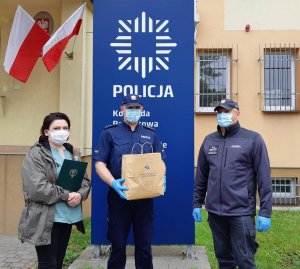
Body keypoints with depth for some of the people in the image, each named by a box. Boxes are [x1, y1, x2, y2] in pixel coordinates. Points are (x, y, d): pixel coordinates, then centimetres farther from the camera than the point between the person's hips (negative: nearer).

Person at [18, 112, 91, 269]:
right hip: (46, 219, -6)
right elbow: (36, 188, -21)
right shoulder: (36, 154, -9)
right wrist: (66, 196, -17)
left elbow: (85, 180, 9)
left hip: (68, 217, 6)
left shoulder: (72, 153, 12)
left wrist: (80, 195, -12)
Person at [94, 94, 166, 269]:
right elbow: (100, 164, -5)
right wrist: (113, 183, -22)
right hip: (119, 197, -2)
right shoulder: (109, 133, 1)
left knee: (144, 245, 11)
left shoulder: (151, 135, 10)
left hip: (145, 197, 2)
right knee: (118, 245, 10)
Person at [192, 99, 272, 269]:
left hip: (241, 212, -4)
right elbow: (201, 176, 13)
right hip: (215, 211, 4)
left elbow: (264, 179, -7)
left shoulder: (253, 139, -4)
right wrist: (197, 203, 11)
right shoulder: (209, 140, 9)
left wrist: (265, 212, -10)